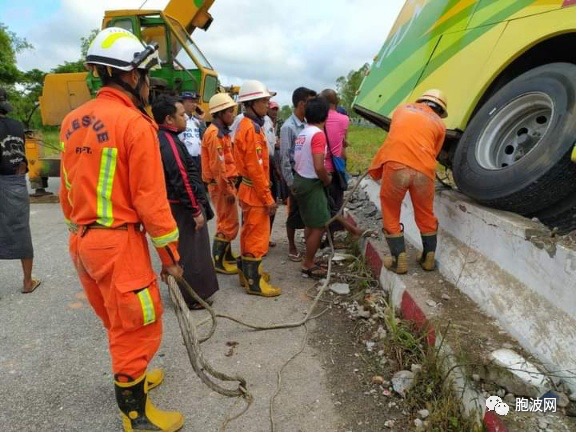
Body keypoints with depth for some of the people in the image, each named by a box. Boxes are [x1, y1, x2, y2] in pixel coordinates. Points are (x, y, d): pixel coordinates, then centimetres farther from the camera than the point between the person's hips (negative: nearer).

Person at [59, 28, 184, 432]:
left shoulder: (73, 121, 8)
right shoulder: (135, 124, -15)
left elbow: (67, 191, 13)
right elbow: (151, 200, -16)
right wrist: (171, 254, -8)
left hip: (83, 240, 8)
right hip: (119, 242, -8)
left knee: (118, 322, 24)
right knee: (136, 326, 7)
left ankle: (131, 377, 44)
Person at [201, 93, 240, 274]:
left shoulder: (222, 132, 15)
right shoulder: (214, 133, -16)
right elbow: (217, 166, -21)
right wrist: (228, 189, -19)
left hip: (226, 182, 10)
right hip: (221, 185, -10)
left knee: (228, 222, 17)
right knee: (228, 224, -4)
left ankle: (227, 255, 29)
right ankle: (218, 262, 6)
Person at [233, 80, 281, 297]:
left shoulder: (247, 125, 13)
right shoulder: (251, 129, -18)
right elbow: (255, 168, -23)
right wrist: (268, 198, -19)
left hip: (249, 189, 10)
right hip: (255, 191, -10)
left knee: (250, 234, 18)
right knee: (257, 236, -2)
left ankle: (247, 271, 30)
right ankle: (254, 282, 7)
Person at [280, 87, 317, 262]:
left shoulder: (306, 125, 5)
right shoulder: (288, 127, -15)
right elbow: (285, 158, -16)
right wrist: (291, 183, -15)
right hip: (296, 175, -6)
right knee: (295, 213, 6)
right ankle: (292, 247, 21)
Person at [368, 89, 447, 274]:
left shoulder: (403, 109, 27)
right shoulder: (439, 124, 22)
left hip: (396, 164, -1)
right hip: (423, 169, 1)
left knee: (391, 214, 15)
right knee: (425, 214, 21)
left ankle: (399, 260, 14)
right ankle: (428, 258, 33)